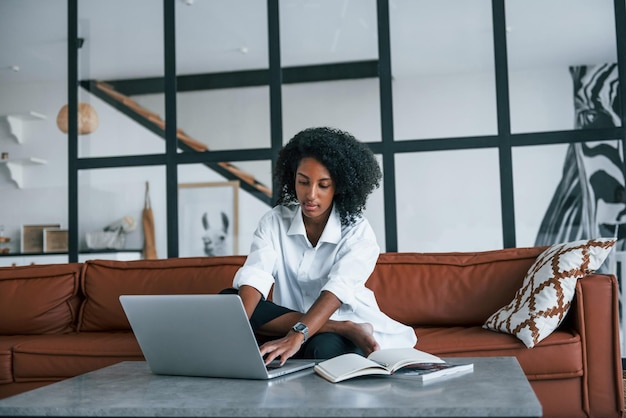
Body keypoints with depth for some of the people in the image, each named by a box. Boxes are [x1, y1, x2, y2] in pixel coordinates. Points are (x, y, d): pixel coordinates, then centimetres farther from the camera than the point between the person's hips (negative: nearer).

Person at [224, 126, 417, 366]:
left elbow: (337, 289, -27)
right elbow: (255, 276, -17)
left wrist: (297, 336, -44)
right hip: (290, 328, 6)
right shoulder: (274, 222, -2)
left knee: (324, 348, -42)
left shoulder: (357, 232, -10)